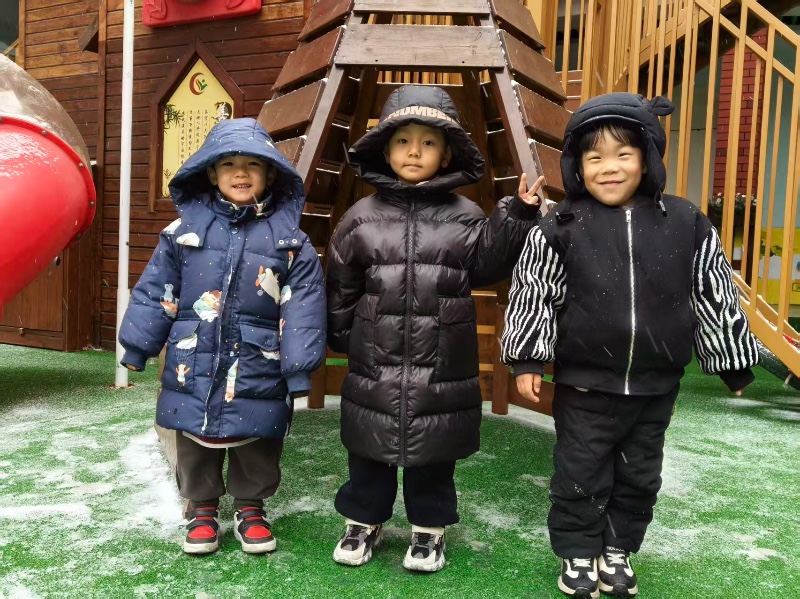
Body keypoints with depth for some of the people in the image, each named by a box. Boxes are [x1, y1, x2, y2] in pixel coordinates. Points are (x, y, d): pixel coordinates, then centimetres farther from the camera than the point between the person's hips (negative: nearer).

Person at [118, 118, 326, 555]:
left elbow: (302, 309, -6)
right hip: (193, 369, 1)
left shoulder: (288, 239, -4)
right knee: (196, 448, 16)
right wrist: (137, 347, 5)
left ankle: (250, 508, 36)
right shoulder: (184, 230, 0)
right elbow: (155, 293, 5)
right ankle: (202, 508, 36)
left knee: (257, 448, 14)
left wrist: (300, 367, -10)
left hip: (258, 371, -1)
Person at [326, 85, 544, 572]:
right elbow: (341, 286, 8)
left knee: (434, 456, 13)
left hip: (441, 369, -1)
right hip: (375, 368, 1)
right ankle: (363, 521, 35)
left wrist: (518, 215, -10)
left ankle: (429, 527, 33)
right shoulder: (363, 217, 2)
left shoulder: (464, 217, 1)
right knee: (369, 451, 15)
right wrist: (341, 336, 11)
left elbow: (487, 266, -4)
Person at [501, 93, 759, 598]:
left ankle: (618, 551, 38)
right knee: (581, 476, 9)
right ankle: (579, 554, 30)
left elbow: (714, 294, 4)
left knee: (640, 477, 17)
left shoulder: (686, 224, -4)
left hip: (656, 386, 3)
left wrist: (735, 362, 9)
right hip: (584, 384, -2)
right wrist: (527, 361, -5)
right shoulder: (561, 229, -10)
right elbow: (533, 293, -4)